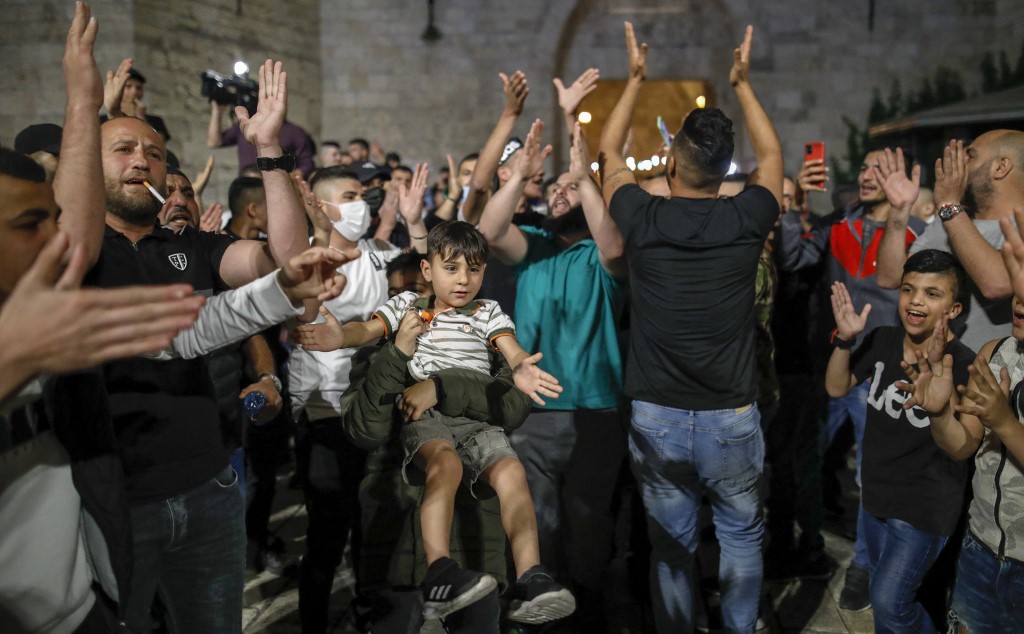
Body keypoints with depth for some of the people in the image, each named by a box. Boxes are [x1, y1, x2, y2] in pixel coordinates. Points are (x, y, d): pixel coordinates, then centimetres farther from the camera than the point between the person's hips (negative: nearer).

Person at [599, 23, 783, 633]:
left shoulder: (643, 219, -10)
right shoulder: (746, 221, -9)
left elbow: (610, 151, 11)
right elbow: (772, 154, 13)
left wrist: (637, 79, 18)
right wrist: (743, 83, 22)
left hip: (656, 419, 0)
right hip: (732, 419, 0)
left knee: (671, 545, 14)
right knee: (742, 536, 19)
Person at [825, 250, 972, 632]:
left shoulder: (963, 364, -22)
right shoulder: (882, 340, -4)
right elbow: (837, 388, 2)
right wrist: (845, 340, -16)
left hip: (924, 506, -6)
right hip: (876, 491, 6)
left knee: (889, 601, -3)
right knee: (881, 590, 22)